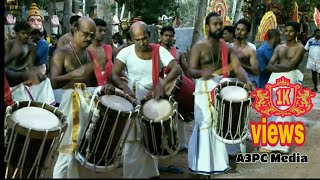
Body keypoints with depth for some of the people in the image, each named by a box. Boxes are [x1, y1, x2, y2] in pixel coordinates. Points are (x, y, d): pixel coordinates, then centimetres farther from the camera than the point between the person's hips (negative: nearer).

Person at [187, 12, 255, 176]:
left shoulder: (227, 47, 8)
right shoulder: (199, 47, -5)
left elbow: (237, 67, -4)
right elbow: (191, 71, -13)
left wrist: (247, 81, -24)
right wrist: (202, 73, -37)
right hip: (204, 88, -4)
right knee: (205, 124, -5)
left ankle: (219, 160, 25)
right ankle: (203, 163, 4)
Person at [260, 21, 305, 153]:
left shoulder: (299, 48, -1)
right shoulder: (279, 48, 14)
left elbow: (291, 66, -13)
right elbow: (270, 66, 4)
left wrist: (277, 66, -2)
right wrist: (283, 67, -11)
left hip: (289, 79, -5)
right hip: (275, 78, 5)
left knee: (286, 110, -4)